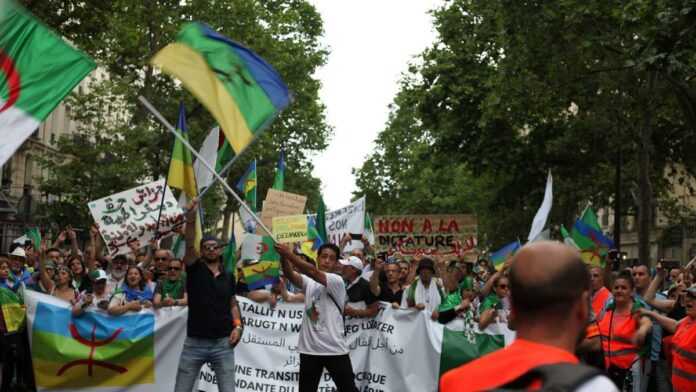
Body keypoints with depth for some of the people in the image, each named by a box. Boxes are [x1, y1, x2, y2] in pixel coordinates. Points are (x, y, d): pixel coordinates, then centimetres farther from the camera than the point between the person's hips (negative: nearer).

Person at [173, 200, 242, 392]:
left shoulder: (228, 276, 10)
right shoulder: (195, 269, 0)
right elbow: (189, 246, -18)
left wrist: (237, 325, -1)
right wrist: (190, 219, -35)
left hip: (223, 344, 2)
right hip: (194, 343, -2)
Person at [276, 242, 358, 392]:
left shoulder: (337, 281, -7)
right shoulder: (309, 282, 8)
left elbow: (313, 272, -23)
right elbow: (290, 275, -12)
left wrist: (289, 254, -27)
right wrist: (283, 256, -31)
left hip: (334, 349, -4)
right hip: (309, 349, 4)